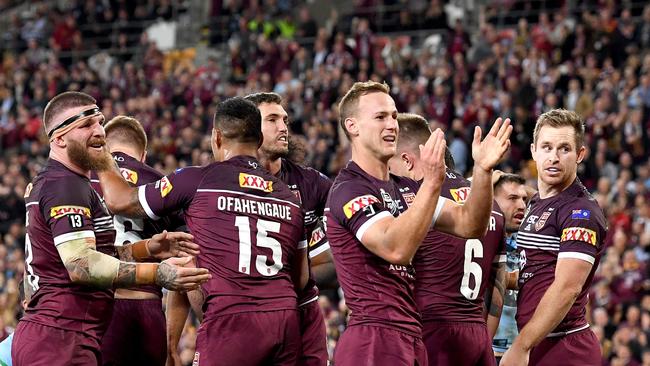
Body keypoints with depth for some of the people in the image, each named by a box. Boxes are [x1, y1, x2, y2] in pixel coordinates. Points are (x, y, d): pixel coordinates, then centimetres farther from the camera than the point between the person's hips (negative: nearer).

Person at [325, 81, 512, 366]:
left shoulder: (404, 188, 18)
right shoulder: (348, 190, -10)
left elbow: (469, 226, 11)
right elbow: (396, 249, -25)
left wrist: (483, 170, -4)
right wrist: (431, 182, -30)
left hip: (411, 339, 9)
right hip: (374, 339, -9)